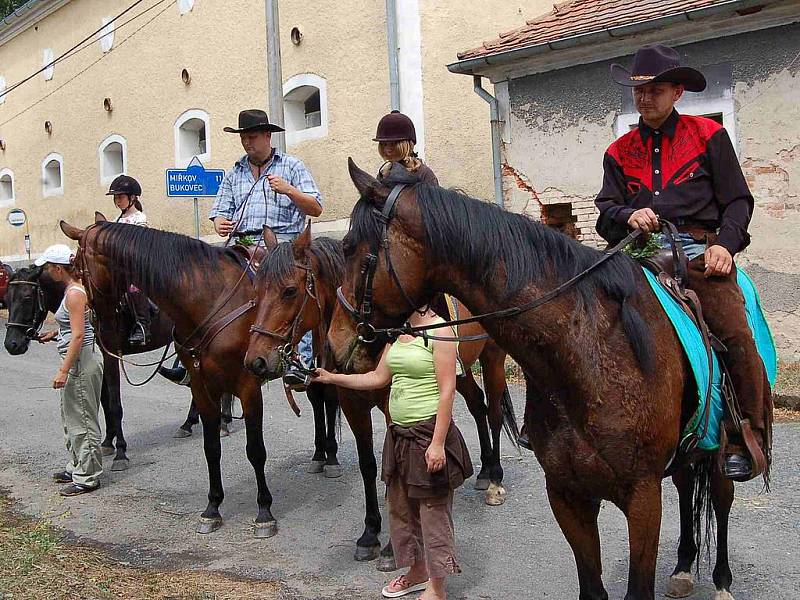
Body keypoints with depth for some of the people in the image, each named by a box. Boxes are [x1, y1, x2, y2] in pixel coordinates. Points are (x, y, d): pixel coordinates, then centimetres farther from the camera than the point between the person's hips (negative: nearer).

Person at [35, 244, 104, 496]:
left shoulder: (74, 294, -19)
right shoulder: (73, 289, 10)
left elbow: (78, 335, -24)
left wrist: (63, 371, -25)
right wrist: (54, 334, 18)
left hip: (80, 362, -10)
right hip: (78, 361, 10)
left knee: (82, 419, -2)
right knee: (71, 417, 20)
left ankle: (87, 477, 7)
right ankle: (76, 467, 33)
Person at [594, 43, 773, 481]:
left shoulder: (708, 135, 13)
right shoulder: (620, 152, 20)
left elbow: (737, 201, 9)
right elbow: (606, 210, 12)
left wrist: (725, 244, -8)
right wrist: (628, 216, -11)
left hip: (699, 249, -2)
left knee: (737, 334, -25)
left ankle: (748, 440, -12)